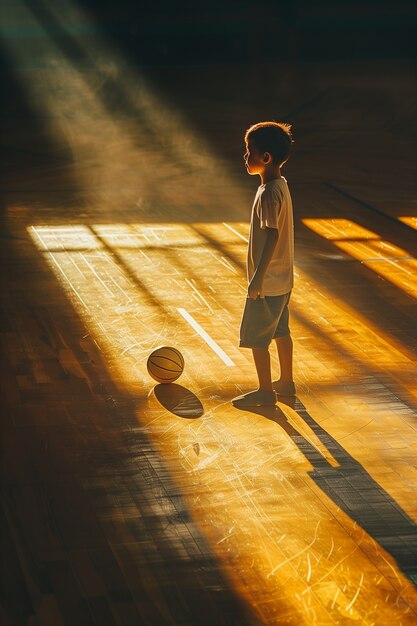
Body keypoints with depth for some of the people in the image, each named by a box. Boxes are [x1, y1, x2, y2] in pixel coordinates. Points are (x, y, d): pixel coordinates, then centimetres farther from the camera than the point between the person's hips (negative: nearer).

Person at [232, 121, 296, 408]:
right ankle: (286, 382, 31)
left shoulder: (268, 193, -23)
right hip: (283, 278, 10)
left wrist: (258, 276, -27)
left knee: (256, 336, 2)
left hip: (267, 282, -10)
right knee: (280, 331, 20)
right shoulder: (281, 185, 6)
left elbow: (272, 234, -28)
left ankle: (265, 391, 11)